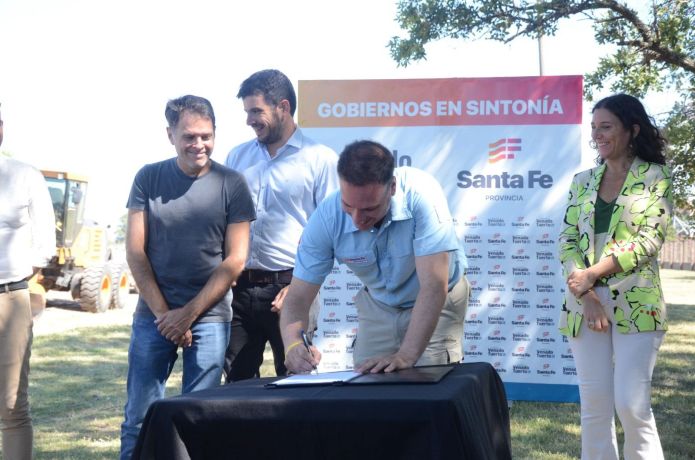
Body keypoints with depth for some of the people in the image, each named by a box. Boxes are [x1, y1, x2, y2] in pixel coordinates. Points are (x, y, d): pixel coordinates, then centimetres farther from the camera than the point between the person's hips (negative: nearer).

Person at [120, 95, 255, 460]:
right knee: (139, 416, 3)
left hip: (209, 316, -1)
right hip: (153, 314, 1)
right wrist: (163, 313, -6)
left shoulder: (231, 184, 0)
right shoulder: (149, 178, 4)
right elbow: (135, 252, 2)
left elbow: (235, 259, -2)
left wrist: (189, 313, -8)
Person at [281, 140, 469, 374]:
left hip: (438, 304, -2)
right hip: (379, 306, 3)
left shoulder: (421, 194, -33)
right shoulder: (326, 217, -23)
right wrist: (293, 345, -39)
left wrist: (406, 356, -42)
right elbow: (297, 299, -19)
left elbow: (434, 286, -35)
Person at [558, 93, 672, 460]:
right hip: (584, 303, 4)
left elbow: (651, 238, -9)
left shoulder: (654, 176, 1)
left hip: (635, 303, -4)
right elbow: (567, 239, 7)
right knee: (593, 405, 4)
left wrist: (592, 273, -14)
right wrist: (586, 293, -8)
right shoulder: (583, 181, 13)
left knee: (632, 403, -9)